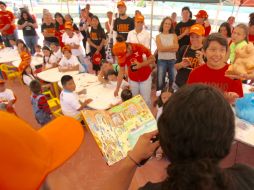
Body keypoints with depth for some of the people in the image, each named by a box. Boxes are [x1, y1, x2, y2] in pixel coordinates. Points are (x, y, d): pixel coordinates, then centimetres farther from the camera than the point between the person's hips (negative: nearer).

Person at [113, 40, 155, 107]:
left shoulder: (140, 48, -23)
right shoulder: (121, 55, -15)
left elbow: (152, 59, -13)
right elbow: (121, 71, -7)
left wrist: (141, 64, -30)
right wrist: (117, 88, -9)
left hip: (145, 77, -2)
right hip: (132, 79, 2)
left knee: (146, 100, 3)